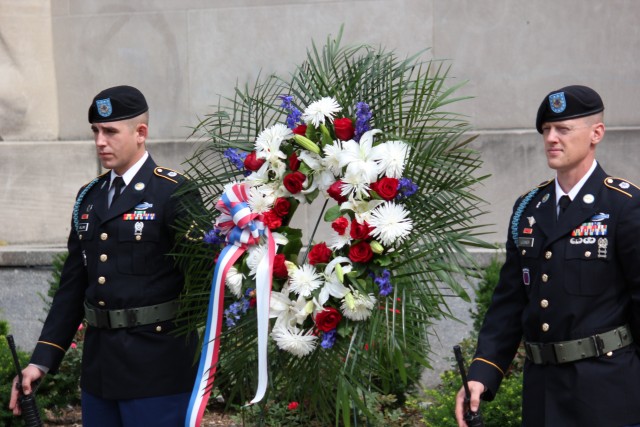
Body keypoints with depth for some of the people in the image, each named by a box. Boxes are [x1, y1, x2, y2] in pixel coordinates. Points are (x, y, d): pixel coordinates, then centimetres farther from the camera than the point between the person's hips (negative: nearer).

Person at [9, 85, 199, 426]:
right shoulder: (89, 197, 13)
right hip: (99, 370, 6)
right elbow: (72, 286, 14)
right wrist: (41, 361, 7)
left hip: (157, 372, -6)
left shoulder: (176, 194, -6)